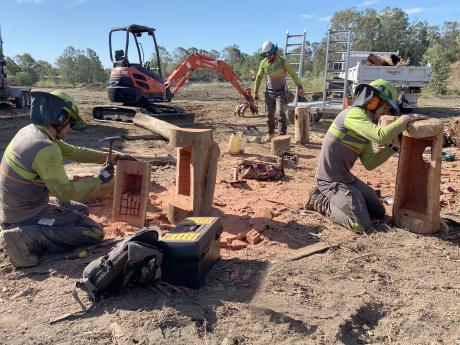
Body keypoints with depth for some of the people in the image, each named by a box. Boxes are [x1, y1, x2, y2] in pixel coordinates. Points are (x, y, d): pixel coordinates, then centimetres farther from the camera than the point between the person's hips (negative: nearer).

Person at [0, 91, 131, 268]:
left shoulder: (31, 131, 3)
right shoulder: (45, 149, -27)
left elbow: (74, 152, 11)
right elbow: (65, 191, -24)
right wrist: (100, 179, -12)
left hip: (15, 209, 9)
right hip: (26, 216, -9)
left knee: (82, 211, 23)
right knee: (94, 232, -8)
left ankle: (25, 232, 11)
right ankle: (28, 239, -12)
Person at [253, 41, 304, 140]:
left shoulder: (283, 62, -11)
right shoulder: (263, 63, -2)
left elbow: (293, 74, -8)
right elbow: (259, 77, 8)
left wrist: (299, 87, -15)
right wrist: (256, 92, 8)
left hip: (280, 92, -3)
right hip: (269, 93, 3)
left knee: (281, 114, -15)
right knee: (269, 115, 9)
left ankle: (282, 135, -16)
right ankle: (271, 133, 27)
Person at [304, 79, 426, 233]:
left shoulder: (366, 126, 12)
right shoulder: (354, 114, -17)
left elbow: (369, 163, 5)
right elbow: (381, 136, -33)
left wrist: (392, 145, -3)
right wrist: (406, 118, -21)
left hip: (347, 178, 10)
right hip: (331, 180, -10)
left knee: (378, 213, 13)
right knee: (361, 224, -17)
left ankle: (332, 198, 17)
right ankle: (320, 200, 0)